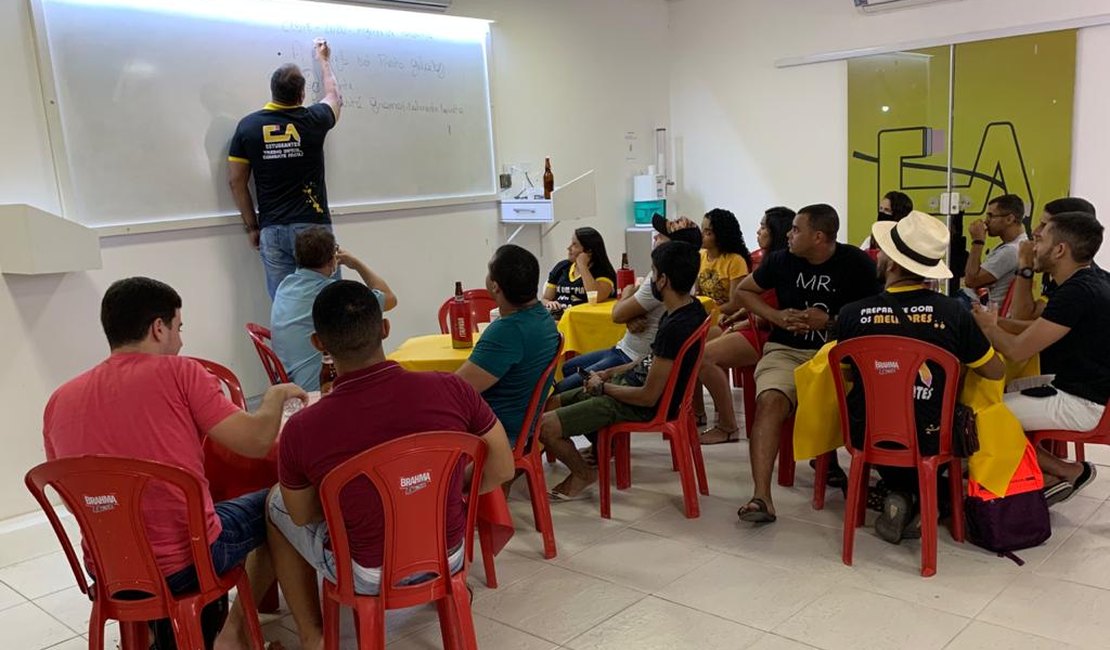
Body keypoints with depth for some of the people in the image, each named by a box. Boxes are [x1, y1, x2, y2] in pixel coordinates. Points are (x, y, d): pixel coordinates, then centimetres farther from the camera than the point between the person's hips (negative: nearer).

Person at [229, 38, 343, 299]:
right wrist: (323, 59, 37)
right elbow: (333, 97, 21)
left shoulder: (248, 126, 1)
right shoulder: (312, 121, -2)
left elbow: (236, 181, 4)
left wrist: (252, 226, 13)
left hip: (272, 230, 2)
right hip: (313, 227, -2)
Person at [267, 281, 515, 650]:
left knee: (275, 502, 23)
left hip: (369, 576, -2)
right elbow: (502, 470, -6)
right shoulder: (451, 390, -20)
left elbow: (301, 516, -3)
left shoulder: (302, 428, -22)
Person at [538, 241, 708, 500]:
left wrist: (602, 387, -9)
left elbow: (648, 396, -25)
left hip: (643, 408, -10)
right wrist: (609, 373, 10)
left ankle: (583, 474, 11)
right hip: (631, 382, 10)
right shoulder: (692, 307, 0)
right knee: (551, 403, 15)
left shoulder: (674, 328, -29)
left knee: (544, 426, -13)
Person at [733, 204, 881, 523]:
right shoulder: (781, 260, 7)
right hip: (786, 351, 1)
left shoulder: (856, 263, 0)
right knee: (769, 401, -30)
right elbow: (743, 290, 20)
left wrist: (830, 321, -13)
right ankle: (761, 497, -33)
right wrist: (776, 316, 4)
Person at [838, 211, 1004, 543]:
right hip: (929, 440, 0)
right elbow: (996, 371, -1)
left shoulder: (852, 314, -16)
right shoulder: (953, 312, -16)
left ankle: (897, 495, 16)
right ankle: (916, 497, 22)